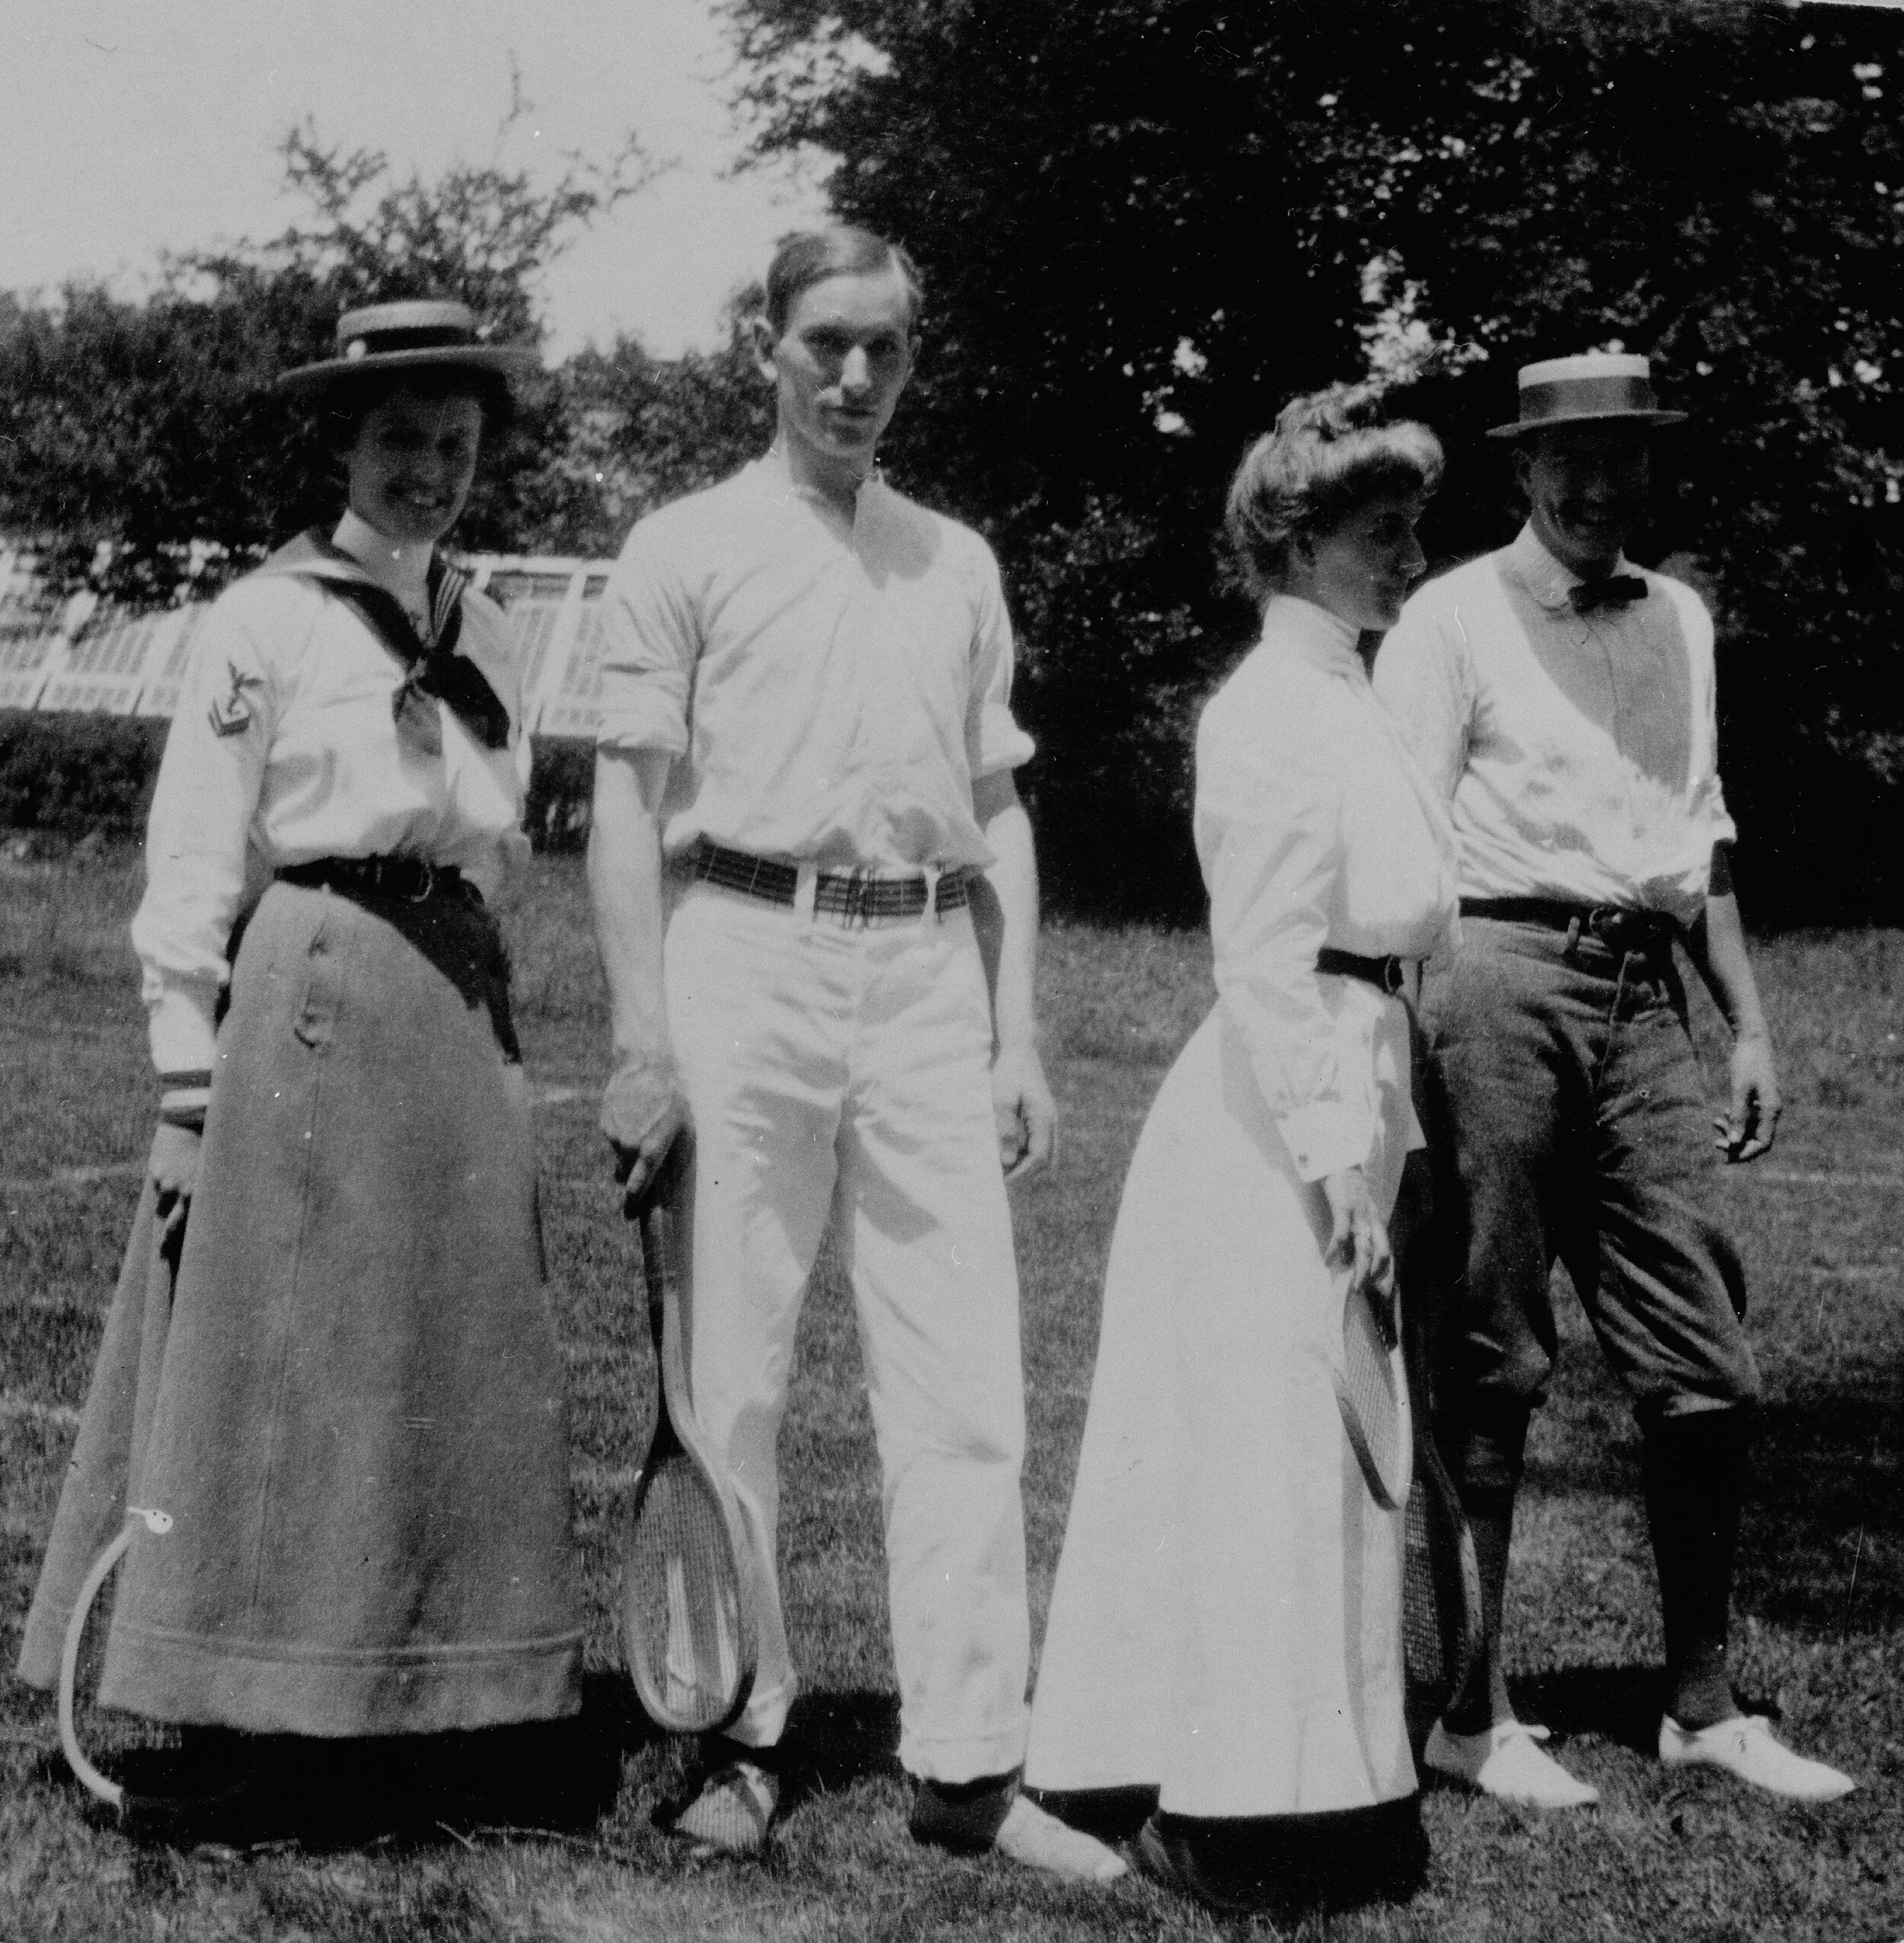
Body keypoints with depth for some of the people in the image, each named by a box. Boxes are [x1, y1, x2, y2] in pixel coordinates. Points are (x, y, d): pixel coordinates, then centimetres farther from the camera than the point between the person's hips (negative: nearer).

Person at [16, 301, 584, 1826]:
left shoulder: (484, 639, 15)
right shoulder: (264, 621, -2)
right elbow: (191, 866, -5)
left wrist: (496, 1054, 16)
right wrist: (188, 1092, -10)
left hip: (461, 1013, 6)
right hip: (303, 1005, -6)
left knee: (451, 1371, 7)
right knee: (274, 1364, -2)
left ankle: (402, 1704, 16)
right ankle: (233, 1716, 6)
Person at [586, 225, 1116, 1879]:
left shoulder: (960, 564, 17)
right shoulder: (690, 549, 5)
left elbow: (998, 808, 18)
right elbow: (628, 807, 0)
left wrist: (1019, 1033, 9)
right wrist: (643, 1042, -8)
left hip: (929, 968, 3)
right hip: (750, 952, -3)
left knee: (966, 1382, -2)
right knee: (734, 1373, 2)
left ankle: (967, 1760, 1)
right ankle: (740, 1734, 13)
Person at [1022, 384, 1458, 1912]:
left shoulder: (1347, 700, 15)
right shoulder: (1274, 713, -14)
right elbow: (1266, 965, -19)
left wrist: (1380, 1135, 17)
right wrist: (1333, 1165, -21)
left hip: (1348, 1104, 10)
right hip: (1283, 1121, -10)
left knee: (1325, 1459, 15)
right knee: (1273, 1462, -4)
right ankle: (1234, 1807, 3)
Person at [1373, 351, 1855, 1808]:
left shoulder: (1679, 620, 19)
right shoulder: (1457, 618, 0)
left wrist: (1748, 1019, 19)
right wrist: (1400, 1038, -15)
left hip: (1644, 992, 6)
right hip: (1504, 969, -6)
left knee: (1704, 1362, 3)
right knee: (1489, 1357, -1)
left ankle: (1704, 1708, 14)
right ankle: (1468, 1710, 8)